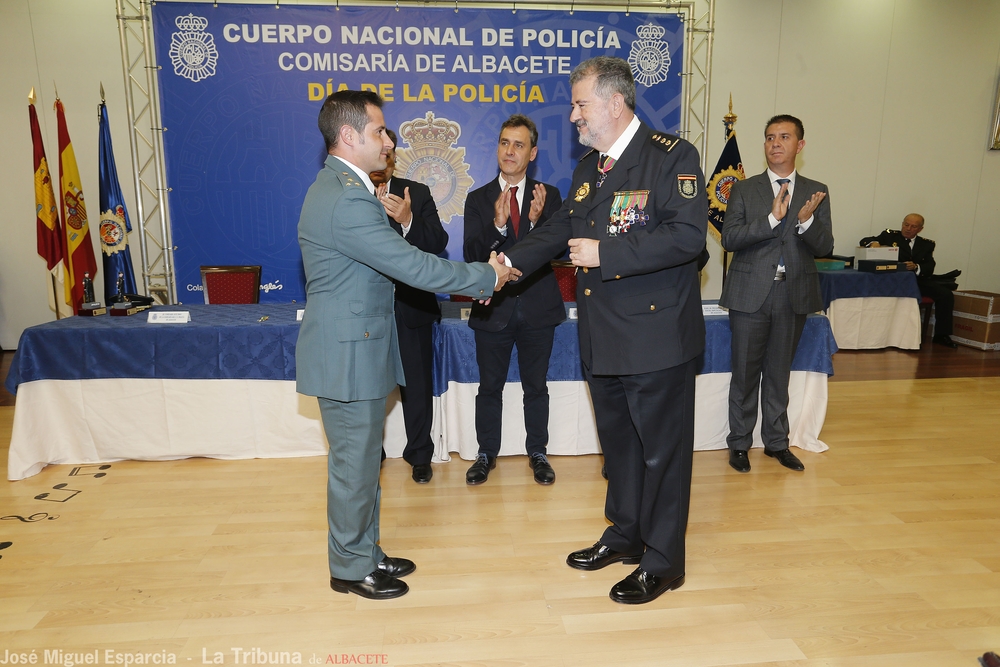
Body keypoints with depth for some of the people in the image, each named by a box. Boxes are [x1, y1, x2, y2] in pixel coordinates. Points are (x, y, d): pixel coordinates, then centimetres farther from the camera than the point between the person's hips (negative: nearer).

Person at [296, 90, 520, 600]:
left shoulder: (340, 187, 13)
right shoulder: (346, 200, -23)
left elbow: (398, 262, 14)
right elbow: (414, 266, -25)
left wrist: (473, 277, 9)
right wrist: (486, 276, -13)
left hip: (354, 347, 11)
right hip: (348, 353, -11)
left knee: (361, 459, 19)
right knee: (353, 463, 5)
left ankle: (365, 553, 35)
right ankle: (351, 569, 24)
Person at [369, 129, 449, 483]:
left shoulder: (417, 193, 0)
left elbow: (438, 244, -11)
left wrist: (408, 220, -27)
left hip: (411, 308, 0)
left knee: (417, 385, 8)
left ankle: (419, 455, 27)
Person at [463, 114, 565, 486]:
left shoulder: (549, 197, 1)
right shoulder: (478, 199, 1)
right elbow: (472, 256, -10)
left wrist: (537, 221, -25)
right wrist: (497, 225, -26)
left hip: (538, 308, 0)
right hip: (494, 307, 0)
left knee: (536, 386, 13)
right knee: (490, 387, 12)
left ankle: (537, 453, 30)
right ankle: (487, 454, 29)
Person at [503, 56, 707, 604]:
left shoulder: (671, 158, -11)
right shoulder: (587, 169, 13)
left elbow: (687, 236, -22)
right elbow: (559, 230, 18)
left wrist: (606, 253, -22)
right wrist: (509, 264, 6)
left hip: (656, 336, -8)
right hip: (602, 337, 8)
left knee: (662, 450, 6)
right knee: (617, 441, 20)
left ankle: (662, 562, 23)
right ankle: (624, 534, 39)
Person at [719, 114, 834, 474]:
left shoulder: (816, 192, 6)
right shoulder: (744, 189, 2)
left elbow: (825, 248, 0)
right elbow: (729, 239, -10)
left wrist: (806, 220, -19)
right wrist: (772, 218, -21)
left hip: (794, 295, 2)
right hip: (751, 293, -2)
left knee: (779, 372, 13)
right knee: (745, 373, 5)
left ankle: (776, 441, 27)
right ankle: (739, 443, 18)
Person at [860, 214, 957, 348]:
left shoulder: (927, 244, 16)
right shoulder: (890, 235, 11)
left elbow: (929, 268, 3)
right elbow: (864, 241, 5)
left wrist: (916, 267, -19)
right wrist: (873, 242, -19)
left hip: (918, 280, 3)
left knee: (946, 295, -15)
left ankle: (941, 335, -1)